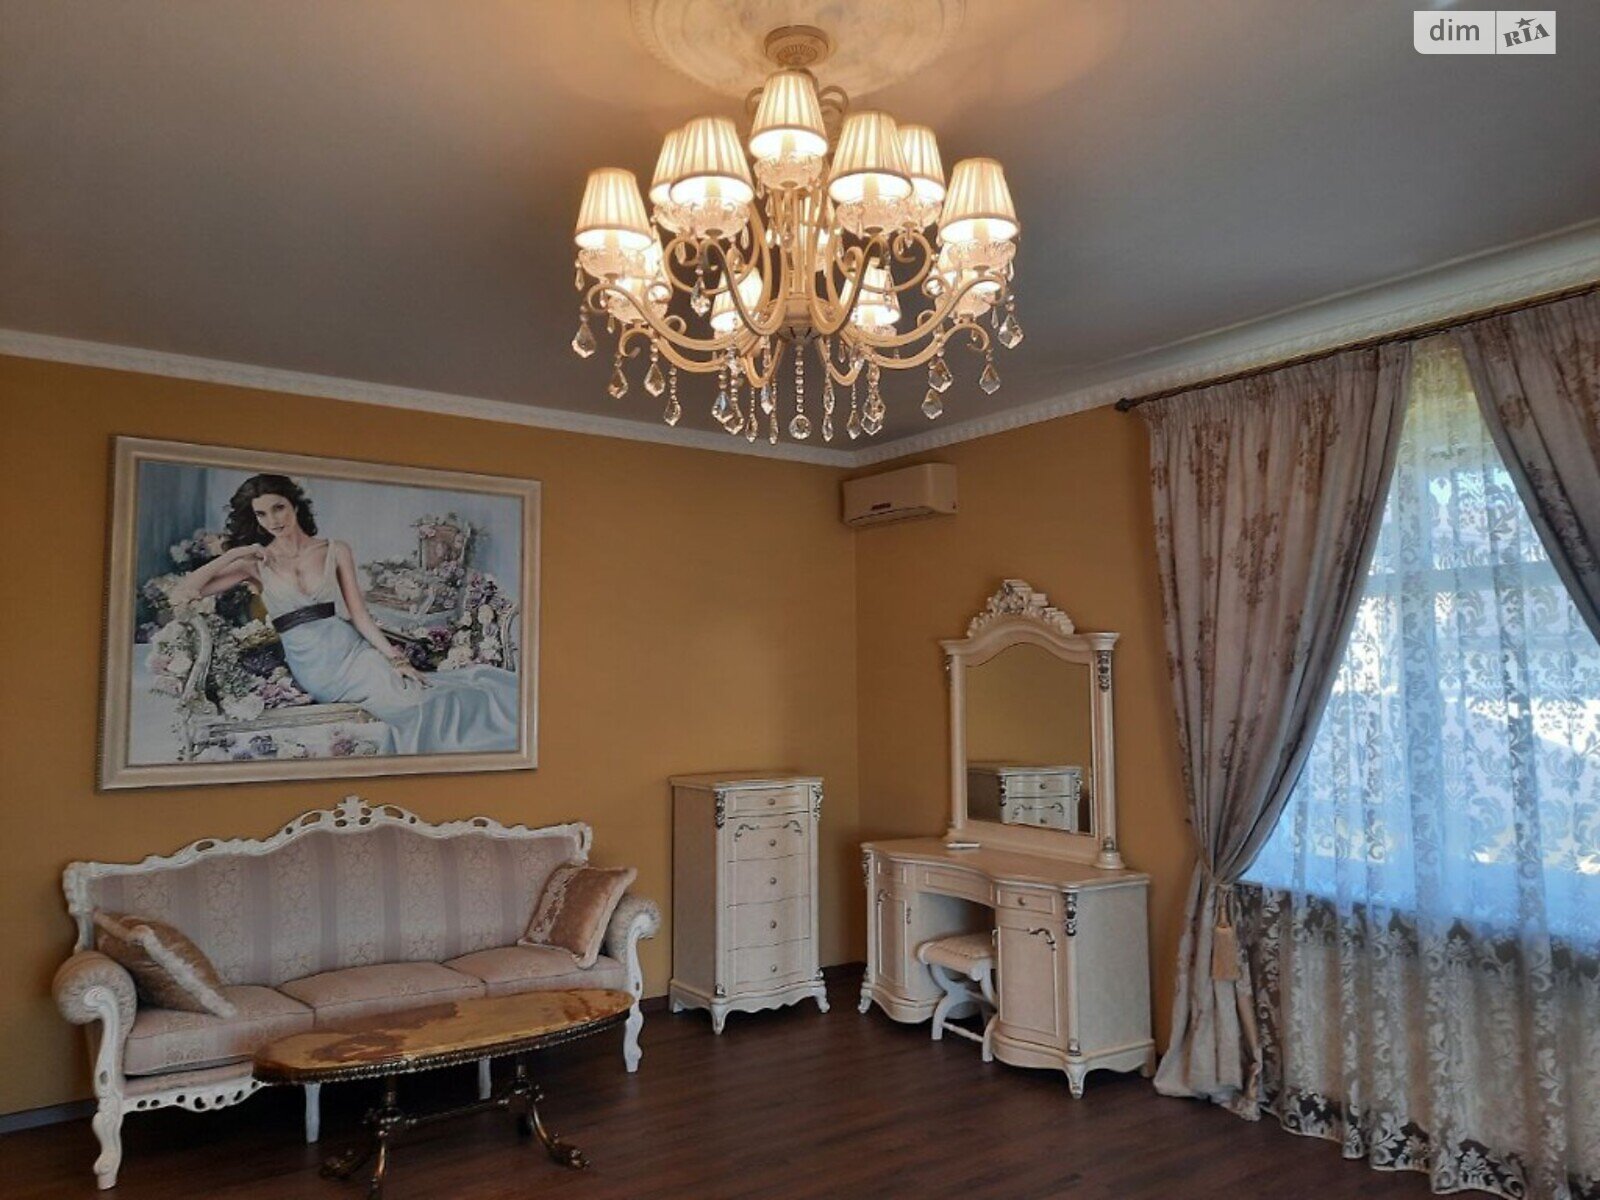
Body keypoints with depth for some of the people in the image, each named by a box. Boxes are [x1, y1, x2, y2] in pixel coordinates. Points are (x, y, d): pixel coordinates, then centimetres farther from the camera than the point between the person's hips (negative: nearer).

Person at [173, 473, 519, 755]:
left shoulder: (335, 551, 8)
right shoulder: (254, 564, 6)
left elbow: (359, 614, 5)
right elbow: (181, 594, 1)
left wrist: (394, 657, -6)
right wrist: (233, 554, -4)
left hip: (351, 651, 2)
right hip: (313, 668, -2)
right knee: (410, 702, -21)